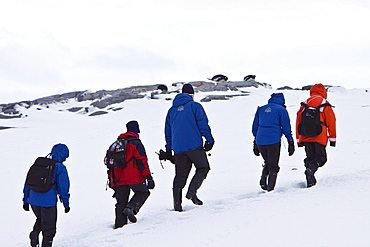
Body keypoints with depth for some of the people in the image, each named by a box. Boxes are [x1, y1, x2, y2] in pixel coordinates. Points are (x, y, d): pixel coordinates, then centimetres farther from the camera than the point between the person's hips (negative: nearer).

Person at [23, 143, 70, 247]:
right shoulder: (60, 168, -6)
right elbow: (63, 188, -8)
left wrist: (25, 200, 20)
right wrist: (66, 204, 2)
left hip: (33, 200, 5)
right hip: (48, 202, -5)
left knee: (40, 219, 29)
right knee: (49, 227, 9)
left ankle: (34, 234, 6)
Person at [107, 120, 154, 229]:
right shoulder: (135, 143, -3)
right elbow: (142, 161, -9)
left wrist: (111, 180, 25)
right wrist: (148, 177, -8)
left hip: (118, 179, 5)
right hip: (133, 178, -5)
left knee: (121, 202, 12)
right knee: (143, 192, 16)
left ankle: (119, 224, 3)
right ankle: (131, 208, -7)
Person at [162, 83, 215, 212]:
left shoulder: (172, 110, 18)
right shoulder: (195, 106, 1)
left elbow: (167, 131, 21)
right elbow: (203, 124, -7)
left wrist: (168, 150, 26)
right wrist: (210, 140, 0)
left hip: (178, 148, 5)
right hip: (194, 145, -5)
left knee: (180, 175, 8)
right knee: (203, 168, 8)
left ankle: (177, 203, 0)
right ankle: (192, 192, -10)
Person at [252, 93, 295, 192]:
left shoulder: (260, 109, 17)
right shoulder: (281, 109, 4)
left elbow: (254, 127, 19)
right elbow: (286, 127, 0)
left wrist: (255, 142, 26)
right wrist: (290, 142, 6)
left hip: (260, 141, 4)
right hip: (274, 141, -4)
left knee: (267, 162, 23)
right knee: (273, 166, 6)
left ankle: (263, 180, 3)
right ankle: (270, 188, -1)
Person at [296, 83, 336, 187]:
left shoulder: (305, 104, 15)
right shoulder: (324, 103, 4)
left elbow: (298, 121, 16)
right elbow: (331, 121, 2)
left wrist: (299, 139, 21)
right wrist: (332, 138, 6)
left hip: (305, 137, 4)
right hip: (319, 136, -4)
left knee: (310, 157, 14)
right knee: (321, 157, 2)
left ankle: (311, 181, 0)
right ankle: (311, 169, -28)